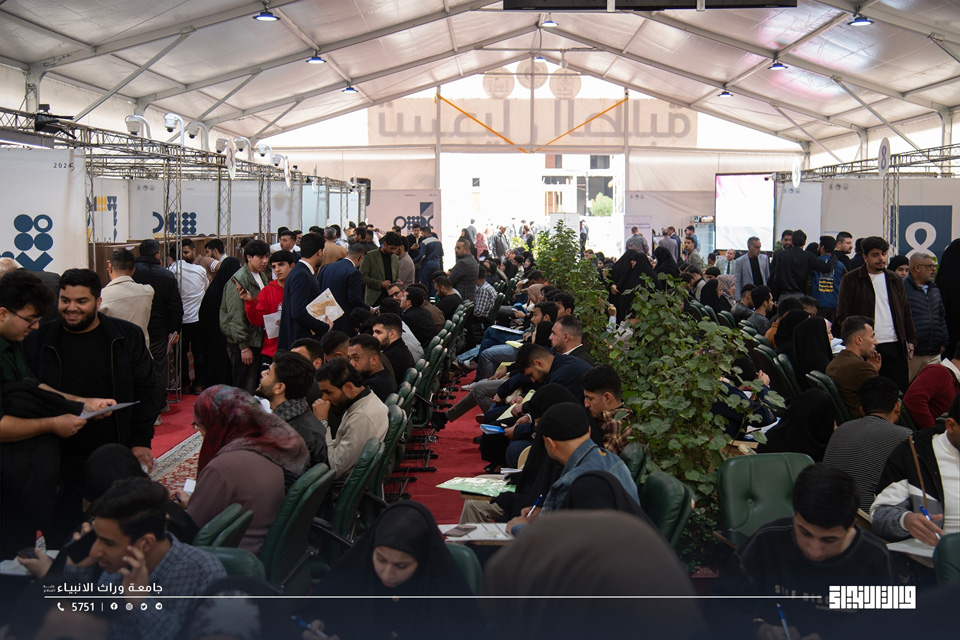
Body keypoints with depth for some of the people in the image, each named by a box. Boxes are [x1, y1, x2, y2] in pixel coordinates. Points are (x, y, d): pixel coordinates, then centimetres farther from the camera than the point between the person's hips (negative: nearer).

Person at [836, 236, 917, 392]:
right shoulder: (851, 280, 0)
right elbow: (843, 315, -3)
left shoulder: (894, 280, 16)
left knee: (900, 391, 3)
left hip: (895, 347, 4)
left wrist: (911, 339, 11)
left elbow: (906, 312, 20)